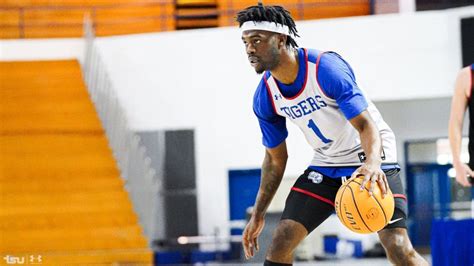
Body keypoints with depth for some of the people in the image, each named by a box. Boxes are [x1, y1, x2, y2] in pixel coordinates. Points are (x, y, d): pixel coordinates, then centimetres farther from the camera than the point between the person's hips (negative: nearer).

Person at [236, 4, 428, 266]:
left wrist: (372, 163, -49)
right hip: (325, 164, 5)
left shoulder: (326, 68, -25)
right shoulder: (264, 98, -7)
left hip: (369, 158, -5)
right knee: (281, 241, -7)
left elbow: (366, 125, -28)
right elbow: (275, 158, 7)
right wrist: (258, 214, 6)